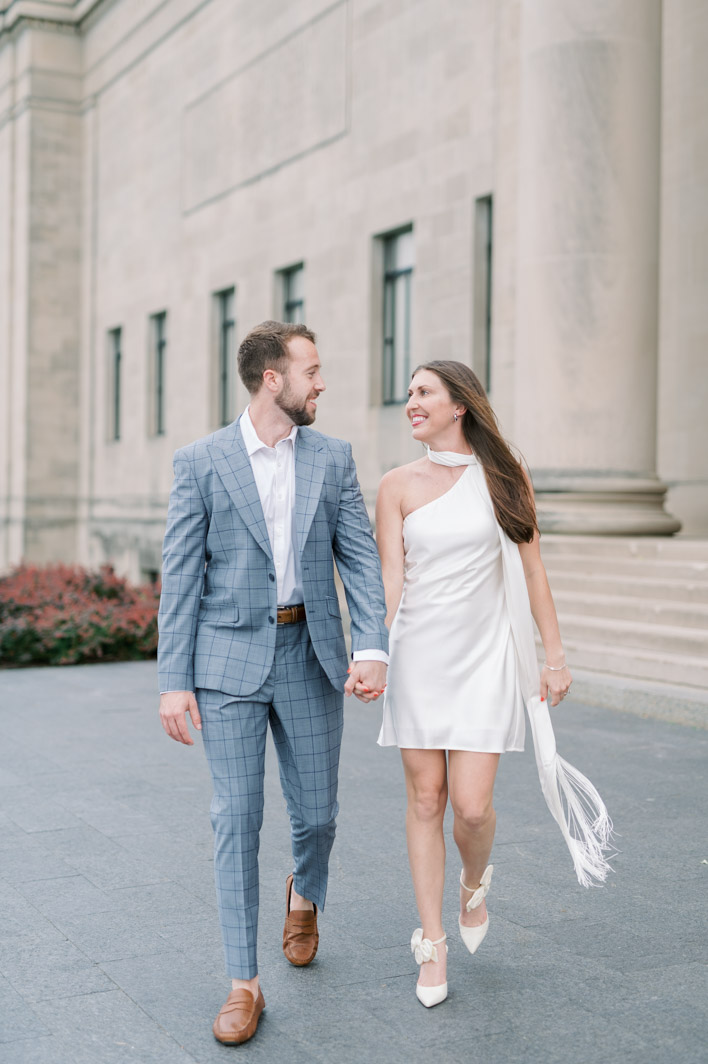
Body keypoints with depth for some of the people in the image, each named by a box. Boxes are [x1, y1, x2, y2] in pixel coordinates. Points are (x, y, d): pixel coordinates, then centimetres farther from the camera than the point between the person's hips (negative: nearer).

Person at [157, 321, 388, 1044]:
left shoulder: (332, 458, 6)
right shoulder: (200, 462, -2)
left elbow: (360, 557, 2)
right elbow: (180, 576, -3)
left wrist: (373, 646, -13)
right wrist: (173, 681, -8)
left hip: (309, 657, 2)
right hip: (229, 660, -2)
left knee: (315, 813, 9)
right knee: (236, 819, -1)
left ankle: (305, 895, 44)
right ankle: (244, 983, 9)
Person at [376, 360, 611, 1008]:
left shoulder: (505, 478, 1)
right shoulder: (399, 485, 2)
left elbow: (531, 571, 4)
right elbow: (389, 580, -3)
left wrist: (555, 655, 2)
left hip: (485, 658, -1)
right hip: (419, 656, 1)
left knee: (472, 806, -7)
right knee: (426, 799, 4)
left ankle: (474, 882, 29)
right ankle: (433, 943, 19)